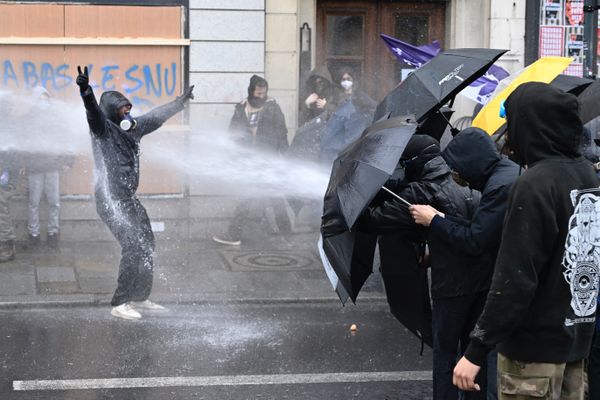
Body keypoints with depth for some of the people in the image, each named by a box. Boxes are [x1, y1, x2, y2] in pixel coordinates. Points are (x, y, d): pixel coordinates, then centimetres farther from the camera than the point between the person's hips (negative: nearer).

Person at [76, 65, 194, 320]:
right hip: (110, 199, -9)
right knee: (133, 247, -16)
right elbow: (93, 111, -29)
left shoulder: (133, 127, 14)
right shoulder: (103, 128, -8)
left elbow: (157, 116, 29)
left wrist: (181, 102, 41)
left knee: (146, 245, 13)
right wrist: (86, 91, -49)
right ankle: (119, 304, -12)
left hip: (129, 198, 9)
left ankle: (140, 298, 26)